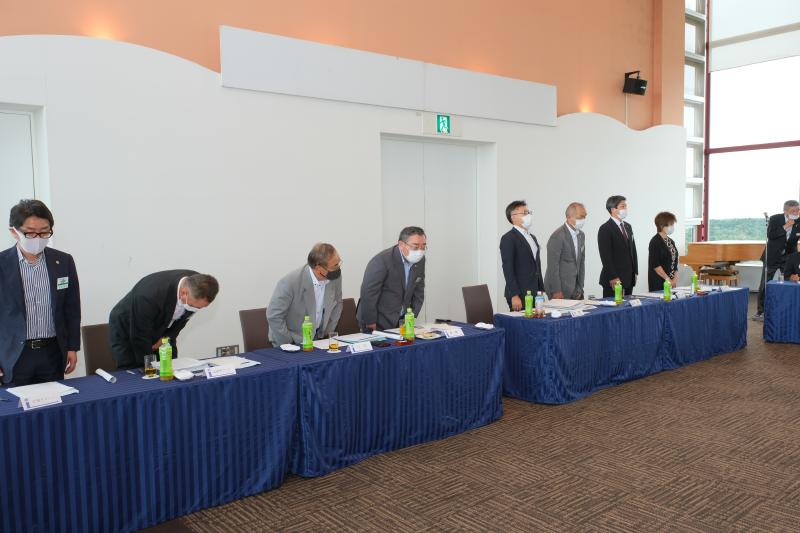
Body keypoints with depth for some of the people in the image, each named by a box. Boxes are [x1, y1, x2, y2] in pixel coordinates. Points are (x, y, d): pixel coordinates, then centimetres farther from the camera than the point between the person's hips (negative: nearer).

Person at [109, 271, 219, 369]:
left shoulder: (197, 285, -24)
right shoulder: (150, 295, -40)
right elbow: (140, 338, -27)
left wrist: (167, 336, -12)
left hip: (161, 331, 5)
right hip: (126, 331, -5)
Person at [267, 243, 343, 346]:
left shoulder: (336, 276, -10)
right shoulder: (290, 282, -25)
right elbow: (274, 316, -17)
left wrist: (329, 332, 5)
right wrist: (289, 344, -13)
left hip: (319, 339, 4)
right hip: (293, 342, -4)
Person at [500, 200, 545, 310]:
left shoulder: (532, 237, 19)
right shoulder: (508, 239, -8)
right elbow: (508, 268, -14)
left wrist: (541, 291, 16)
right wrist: (514, 296, -19)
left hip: (535, 294, 7)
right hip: (519, 296, -7)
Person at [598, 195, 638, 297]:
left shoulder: (628, 226, 16)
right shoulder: (605, 229, -9)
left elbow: (633, 250, 20)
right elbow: (606, 256, -15)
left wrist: (635, 271, 13)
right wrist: (613, 277, -18)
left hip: (629, 278, 7)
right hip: (613, 280, -7)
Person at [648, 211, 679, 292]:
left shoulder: (671, 242, 11)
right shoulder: (655, 242, -11)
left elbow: (674, 262, 13)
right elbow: (655, 265, -16)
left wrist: (675, 279, 0)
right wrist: (668, 279, -14)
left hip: (671, 282, 7)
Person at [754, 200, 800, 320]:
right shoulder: (774, 219, -9)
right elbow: (770, 235, -21)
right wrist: (786, 226, -23)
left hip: (789, 257, 2)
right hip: (772, 257, -2)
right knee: (765, 285, 5)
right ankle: (760, 311, 16)